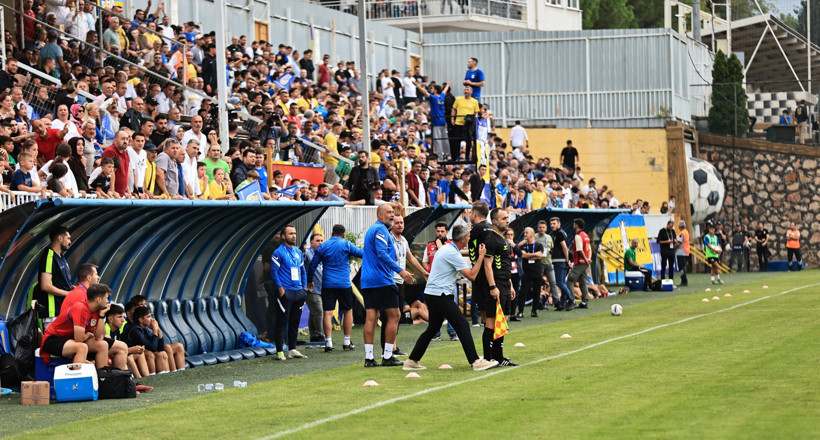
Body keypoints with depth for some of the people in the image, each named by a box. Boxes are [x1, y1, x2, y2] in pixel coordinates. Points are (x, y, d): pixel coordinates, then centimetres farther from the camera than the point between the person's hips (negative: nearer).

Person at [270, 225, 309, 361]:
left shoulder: (298, 252, 16)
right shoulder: (278, 253, -6)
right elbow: (273, 272, -9)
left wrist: (304, 287, 12)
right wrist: (280, 288, -16)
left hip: (298, 292, 7)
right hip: (285, 293, -7)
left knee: (295, 322, 10)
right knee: (282, 322, -5)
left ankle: (292, 350, 17)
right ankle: (280, 352, -3)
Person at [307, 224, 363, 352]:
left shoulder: (322, 247, 7)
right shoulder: (346, 245, -1)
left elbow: (312, 265, 9)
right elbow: (361, 253, 1)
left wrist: (309, 281, 21)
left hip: (327, 284, 1)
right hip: (344, 284, -1)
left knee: (328, 312, -2)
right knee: (348, 311, 12)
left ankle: (328, 342, -12)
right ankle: (347, 342, 12)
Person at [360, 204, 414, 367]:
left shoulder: (371, 230, 21)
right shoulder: (381, 230, -9)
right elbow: (382, 253, -21)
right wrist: (400, 271, -25)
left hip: (367, 281, 9)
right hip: (383, 280, -9)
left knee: (371, 317, 4)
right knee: (393, 316, -3)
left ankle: (368, 357, 1)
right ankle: (387, 357, -5)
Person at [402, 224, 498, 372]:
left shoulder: (446, 248, 14)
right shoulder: (453, 253, -17)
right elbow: (471, 275, -16)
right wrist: (481, 256, -7)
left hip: (431, 293, 10)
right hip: (440, 295, -10)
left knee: (432, 329, 16)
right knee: (462, 326, -9)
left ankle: (411, 361, 16)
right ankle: (476, 361, -11)